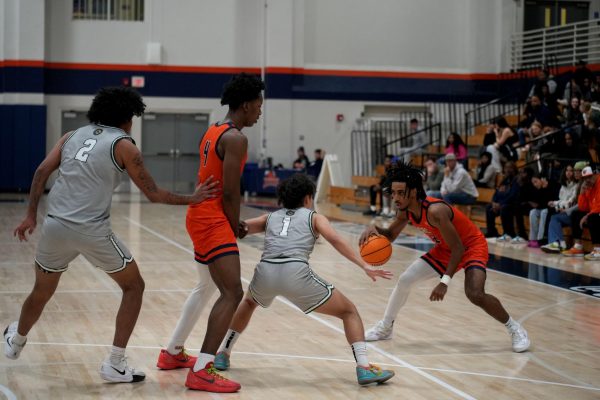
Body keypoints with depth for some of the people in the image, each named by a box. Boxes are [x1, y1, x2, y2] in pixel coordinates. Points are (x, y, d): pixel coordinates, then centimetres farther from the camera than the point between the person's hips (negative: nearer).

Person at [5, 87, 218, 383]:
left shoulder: (73, 136, 16)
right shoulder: (123, 145, 2)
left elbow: (42, 172, 6)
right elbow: (154, 194, 2)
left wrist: (31, 216, 11)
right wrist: (192, 199, 13)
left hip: (56, 225, 5)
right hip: (92, 231, -5)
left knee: (42, 290, 28)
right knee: (133, 286, 14)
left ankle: (15, 341, 52)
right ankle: (115, 364, 10)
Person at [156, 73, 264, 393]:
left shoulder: (213, 132, 15)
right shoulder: (236, 138, -15)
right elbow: (230, 192, -18)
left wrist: (230, 225, 15)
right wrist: (235, 228, -4)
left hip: (201, 216, 11)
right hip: (213, 221, -11)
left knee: (207, 287, 26)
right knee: (232, 294, -15)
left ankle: (172, 353, 36)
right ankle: (201, 372, -20)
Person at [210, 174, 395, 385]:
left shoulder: (270, 218, 29)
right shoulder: (314, 217, 20)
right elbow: (335, 240, 2)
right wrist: (365, 266, -4)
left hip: (265, 272, 4)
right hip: (296, 273, -4)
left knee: (249, 302, 40)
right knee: (349, 311, 13)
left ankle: (222, 353, 37)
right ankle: (364, 367, -3)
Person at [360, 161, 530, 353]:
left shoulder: (435, 211, -36)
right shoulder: (406, 211, -11)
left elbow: (458, 248, -32)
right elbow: (390, 236, 5)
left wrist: (445, 282, -35)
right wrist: (374, 229, -18)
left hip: (472, 246, -8)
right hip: (445, 249, 8)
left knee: (475, 294, -28)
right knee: (405, 279, 2)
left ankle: (515, 328, -6)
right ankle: (385, 327, 21)